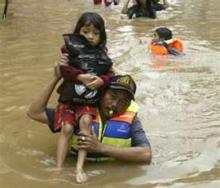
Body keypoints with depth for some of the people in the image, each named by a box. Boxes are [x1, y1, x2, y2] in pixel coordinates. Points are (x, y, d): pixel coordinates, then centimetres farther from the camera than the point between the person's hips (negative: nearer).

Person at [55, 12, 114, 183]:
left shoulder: (102, 53, 7)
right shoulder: (70, 46, -1)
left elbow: (110, 74, 2)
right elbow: (63, 69, -9)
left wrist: (101, 80, -19)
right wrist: (80, 76, -21)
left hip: (90, 100, 1)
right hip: (69, 97, -1)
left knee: (85, 121, -23)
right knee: (67, 128, -14)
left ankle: (80, 168, -19)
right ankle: (58, 168, -5)